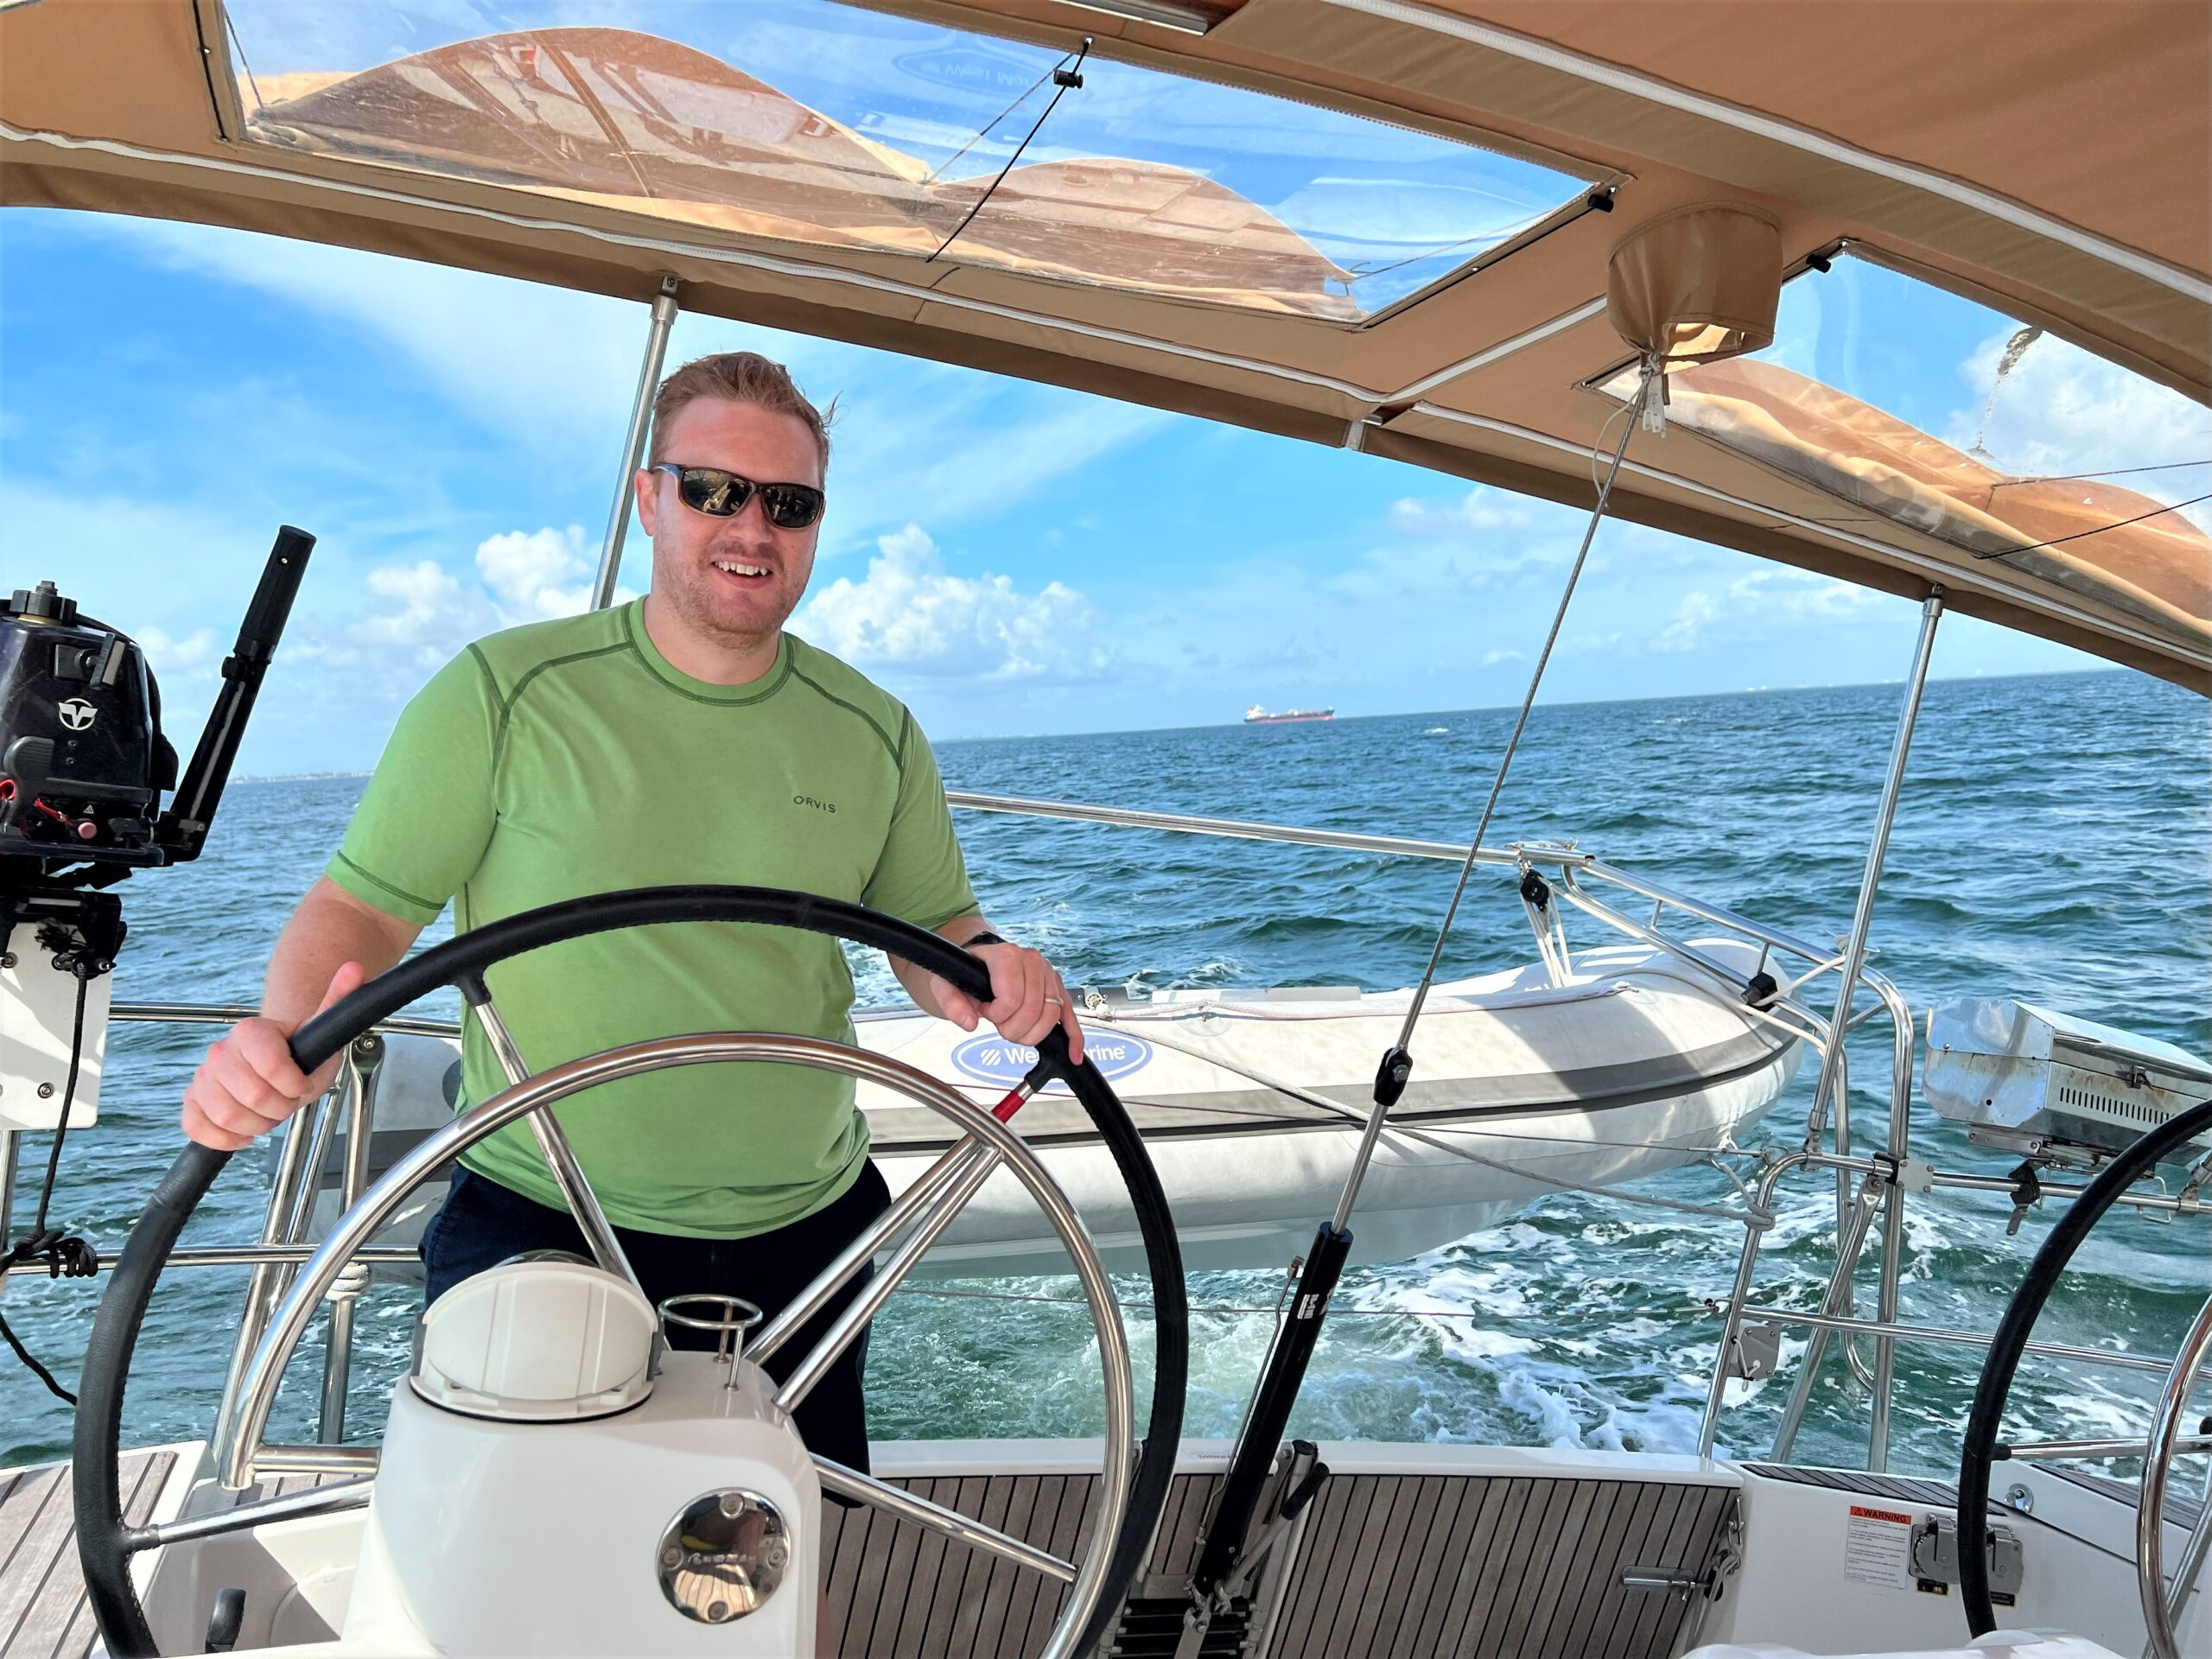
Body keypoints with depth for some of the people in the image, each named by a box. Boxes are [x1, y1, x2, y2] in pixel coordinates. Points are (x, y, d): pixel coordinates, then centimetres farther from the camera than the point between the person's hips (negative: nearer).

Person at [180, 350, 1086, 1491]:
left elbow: (932, 929, 10)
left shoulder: (874, 736, 2)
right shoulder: (503, 693, -8)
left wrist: (981, 969, -12)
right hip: (535, 1233, -3)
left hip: (801, 1243, 4)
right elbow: (362, 906, -5)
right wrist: (287, 1031, -25)